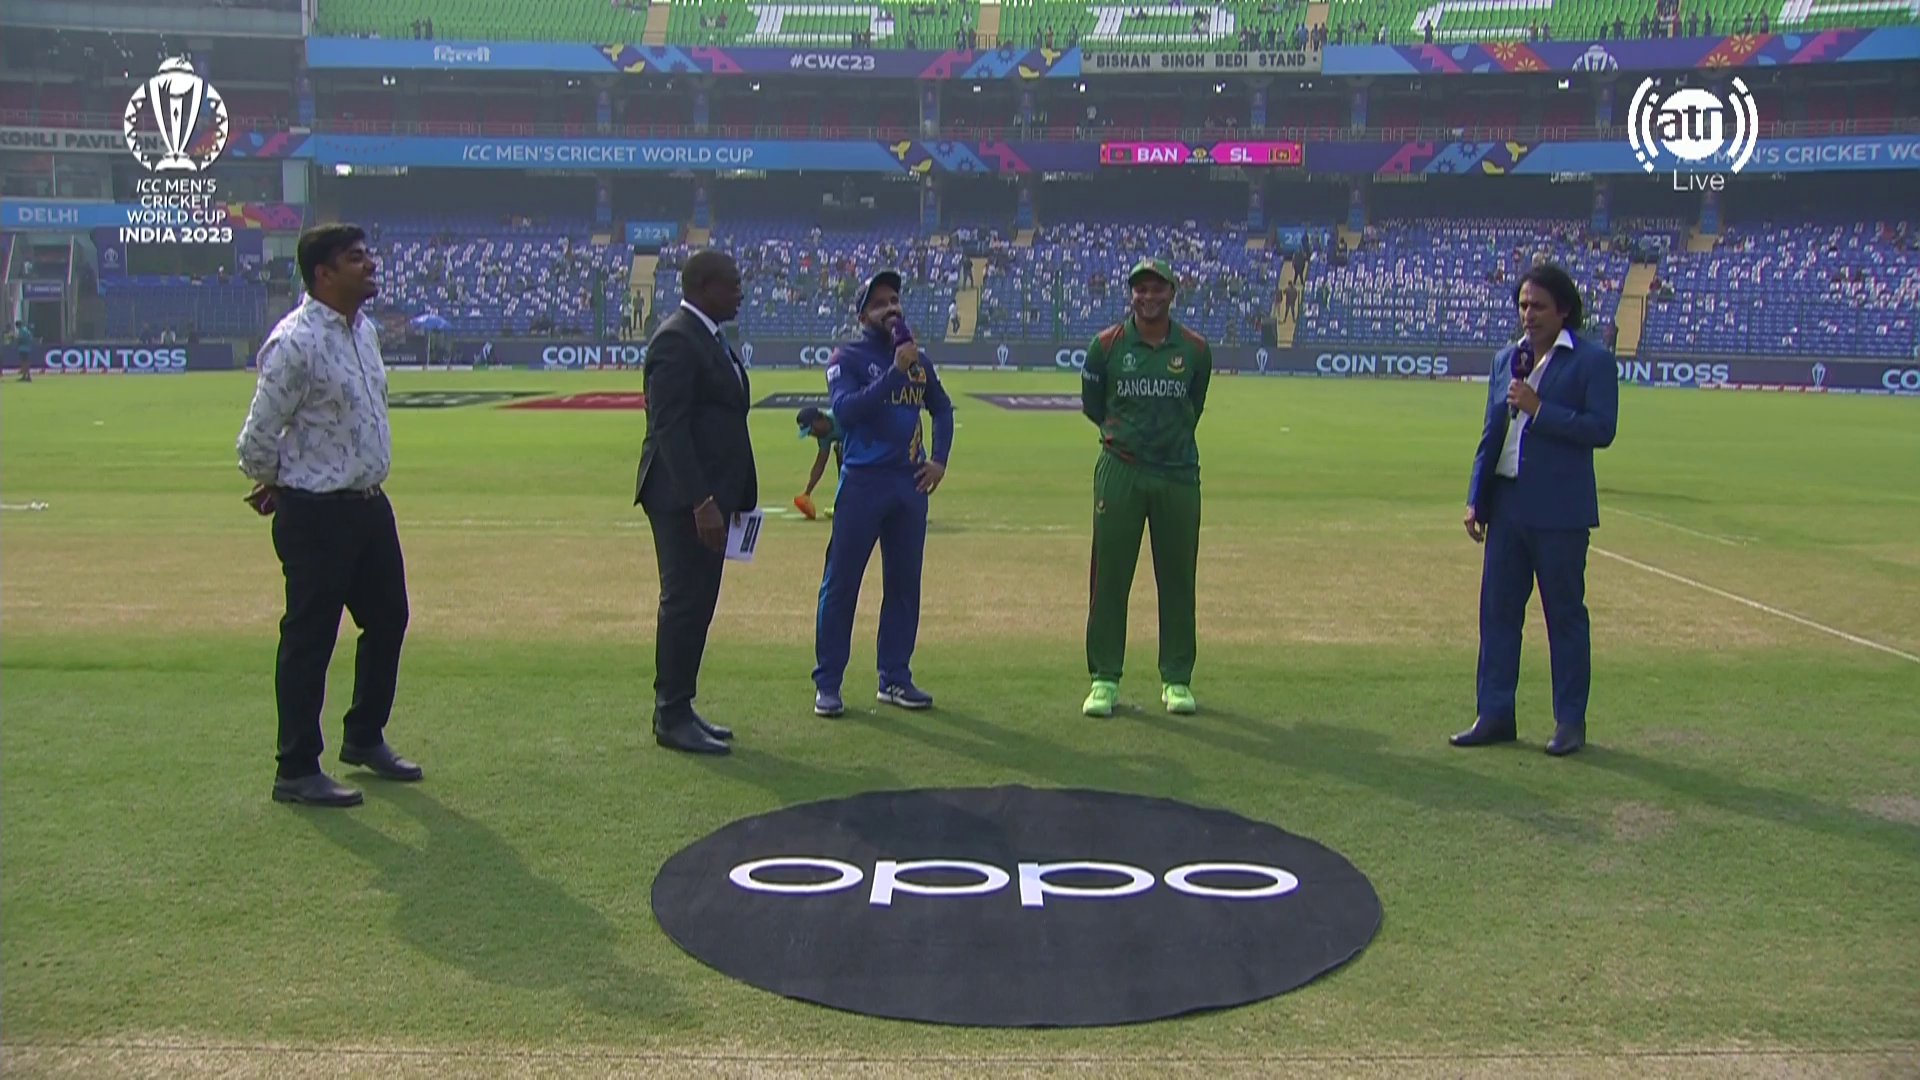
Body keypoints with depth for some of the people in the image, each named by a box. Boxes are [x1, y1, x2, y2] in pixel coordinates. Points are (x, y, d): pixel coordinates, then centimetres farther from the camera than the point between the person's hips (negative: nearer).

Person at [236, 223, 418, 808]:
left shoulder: (365, 330, 9)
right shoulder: (296, 342, -19)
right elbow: (258, 436, -16)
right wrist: (276, 485, 2)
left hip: (369, 503, 9)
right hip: (316, 514, -9)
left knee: (388, 619, 18)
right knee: (309, 639, 0)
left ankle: (364, 738, 36)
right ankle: (297, 771, 11)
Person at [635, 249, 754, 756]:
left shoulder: (711, 338, 17)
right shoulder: (676, 339, -14)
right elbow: (669, 426, -20)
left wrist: (726, 497, 16)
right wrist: (700, 502, -25)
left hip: (710, 493, 10)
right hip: (684, 498, -10)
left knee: (697, 602, 13)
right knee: (684, 602, -4)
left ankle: (679, 709, 21)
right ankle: (672, 717, 4)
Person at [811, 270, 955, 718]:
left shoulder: (918, 359, 13)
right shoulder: (847, 358, -3)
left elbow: (942, 408, 24)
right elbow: (845, 409, -19)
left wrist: (939, 460, 10)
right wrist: (895, 372, -24)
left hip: (910, 482, 6)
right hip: (863, 481, -5)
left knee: (905, 583, 10)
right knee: (840, 583, -2)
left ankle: (895, 679, 19)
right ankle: (827, 684, 4)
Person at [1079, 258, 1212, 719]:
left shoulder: (1195, 350, 4)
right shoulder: (1107, 345, 1)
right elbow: (1091, 405, 12)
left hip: (1178, 475, 1)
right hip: (1119, 473, -1)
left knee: (1178, 578, 6)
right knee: (1109, 576, 1)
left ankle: (1177, 680, 16)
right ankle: (1105, 679, 9)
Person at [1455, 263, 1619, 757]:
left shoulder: (1592, 360, -5)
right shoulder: (1507, 359, 13)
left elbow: (1601, 429, -14)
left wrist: (1539, 409, -19)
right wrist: (1476, 498, 10)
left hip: (1559, 511, -6)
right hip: (1507, 504, 6)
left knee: (1565, 614, 3)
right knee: (1497, 610, 8)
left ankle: (1570, 721, 12)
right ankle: (1494, 715, 17)